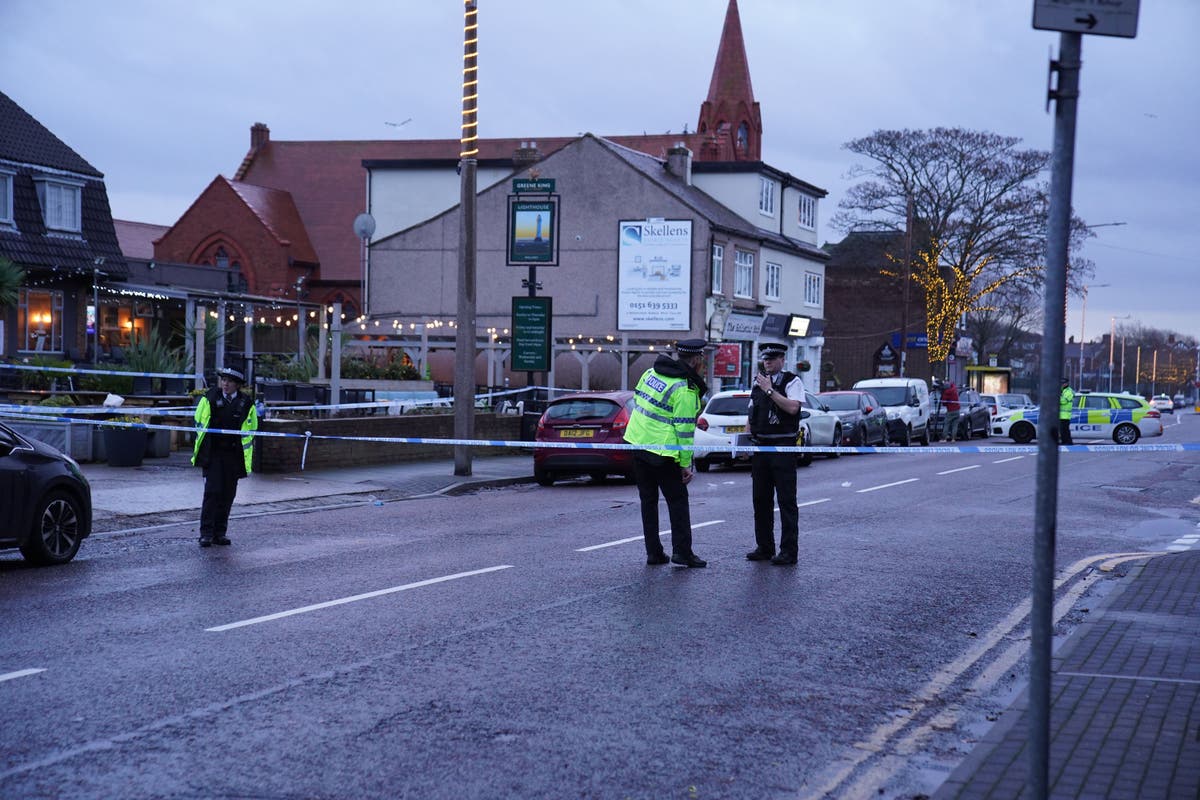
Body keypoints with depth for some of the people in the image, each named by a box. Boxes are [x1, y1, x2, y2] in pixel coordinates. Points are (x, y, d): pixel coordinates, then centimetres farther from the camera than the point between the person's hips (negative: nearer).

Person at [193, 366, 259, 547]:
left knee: (227, 494, 6)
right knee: (212, 491, -10)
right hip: (212, 453, -2)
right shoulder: (210, 398, 0)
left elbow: (250, 430, 10)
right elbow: (199, 423, 8)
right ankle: (206, 533, -7)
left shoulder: (246, 403, 1)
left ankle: (219, 532, 15)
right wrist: (201, 447, 5)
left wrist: (245, 455, 6)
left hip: (233, 455, 2)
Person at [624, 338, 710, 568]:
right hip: (661, 452, -7)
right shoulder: (685, 389, -15)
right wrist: (686, 464, -11)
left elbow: (637, 401, 18)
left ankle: (653, 552, 15)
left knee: (648, 499, 13)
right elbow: (684, 429, -16)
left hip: (637, 443, 7)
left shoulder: (651, 372, 8)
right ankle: (682, 551, 2)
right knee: (677, 500, 5)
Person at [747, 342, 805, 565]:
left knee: (786, 500, -6)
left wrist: (770, 390, -19)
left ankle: (789, 550, -4)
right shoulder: (758, 382, 16)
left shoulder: (792, 381, -4)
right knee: (760, 499, 10)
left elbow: (793, 407, -21)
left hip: (782, 448, -7)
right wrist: (749, 439, 12)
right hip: (760, 446, 7)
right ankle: (764, 547, 18)